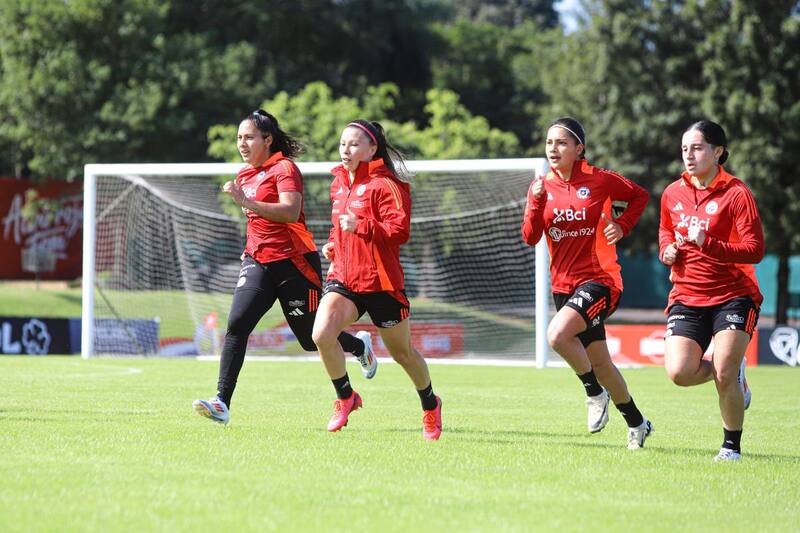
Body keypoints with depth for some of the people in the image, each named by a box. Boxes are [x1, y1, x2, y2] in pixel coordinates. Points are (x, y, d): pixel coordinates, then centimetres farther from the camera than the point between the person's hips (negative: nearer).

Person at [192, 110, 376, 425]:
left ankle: (360, 345, 38)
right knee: (237, 324, -17)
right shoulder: (246, 174, 13)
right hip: (258, 263, 6)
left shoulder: (284, 169, -12)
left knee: (312, 339, 5)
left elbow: (290, 212, -29)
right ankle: (221, 403, -23)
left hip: (293, 263, -6)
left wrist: (246, 201, -35)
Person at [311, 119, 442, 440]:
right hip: (343, 278, 6)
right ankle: (345, 398, 3)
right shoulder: (339, 184, 12)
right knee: (322, 335, -20)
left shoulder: (384, 185, -12)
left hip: (380, 281, -5)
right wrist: (332, 245, 10)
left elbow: (400, 230, -21)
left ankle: (430, 405, 36)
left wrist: (360, 226, -29)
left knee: (402, 353, 10)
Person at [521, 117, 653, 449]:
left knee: (557, 335, -28)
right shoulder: (542, 187, 6)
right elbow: (530, 238, -2)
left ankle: (595, 392, -5)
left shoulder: (599, 181, -5)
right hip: (564, 283, 5)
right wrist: (537, 203, -16)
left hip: (599, 279, -5)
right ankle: (637, 423, 28)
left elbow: (640, 196, 10)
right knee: (600, 364, 11)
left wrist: (622, 225, -4)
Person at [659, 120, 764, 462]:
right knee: (679, 373, -14)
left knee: (724, 376, -14)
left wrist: (709, 244, -28)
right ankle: (733, 373, 19)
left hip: (732, 296, -5)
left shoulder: (736, 193, -10)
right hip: (687, 297, 5)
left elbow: (755, 250, -15)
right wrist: (667, 249, 5)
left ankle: (732, 446, 10)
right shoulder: (672, 193, 7)